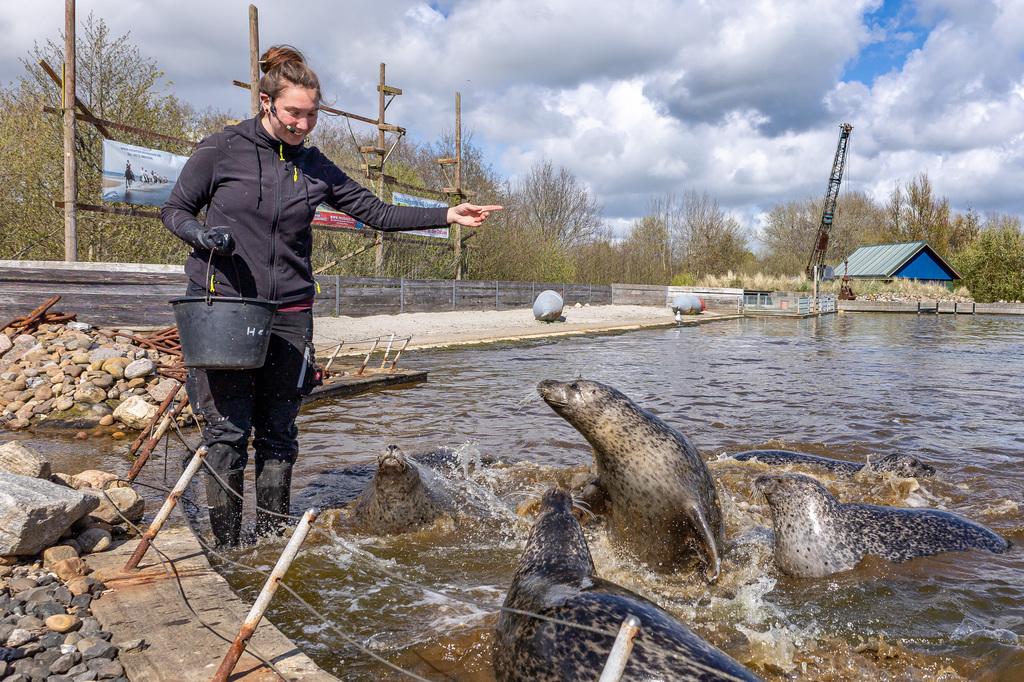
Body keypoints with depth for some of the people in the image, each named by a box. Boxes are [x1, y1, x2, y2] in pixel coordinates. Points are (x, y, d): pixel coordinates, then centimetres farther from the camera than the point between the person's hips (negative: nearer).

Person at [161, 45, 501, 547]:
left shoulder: (314, 166, 8)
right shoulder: (221, 150, -1)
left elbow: (375, 211, 10)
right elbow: (174, 209, 7)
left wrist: (446, 216, 3)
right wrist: (199, 234, -15)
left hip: (288, 315, 3)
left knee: (278, 434, 7)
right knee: (227, 431, -3)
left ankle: (271, 542, 20)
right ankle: (223, 547, 11)